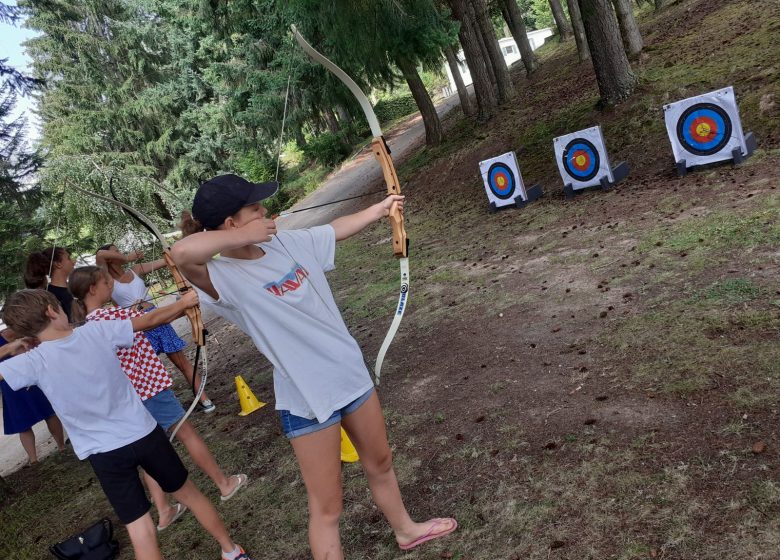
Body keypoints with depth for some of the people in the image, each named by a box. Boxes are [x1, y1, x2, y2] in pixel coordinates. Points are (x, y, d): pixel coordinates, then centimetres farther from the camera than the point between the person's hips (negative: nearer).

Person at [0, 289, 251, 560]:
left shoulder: (33, 362, -14)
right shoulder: (97, 330, -9)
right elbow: (150, 320, 3)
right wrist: (183, 303, 19)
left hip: (104, 454, -2)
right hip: (145, 434, 2)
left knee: (140, 527, 9)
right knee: (189, 492, 21)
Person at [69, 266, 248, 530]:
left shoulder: (88, 325, 3)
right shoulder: (113, 315, -20)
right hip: (149, 384, -7)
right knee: (187, 431, 8)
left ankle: (164, 511, 22)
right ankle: (224, 483, 22)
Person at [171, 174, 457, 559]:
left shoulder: (288, 243, -1)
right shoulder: (225, 278, -23)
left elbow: (337, 229, 16)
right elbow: (182, 253, -44)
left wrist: (379, 208, 28)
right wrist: (244, 236, -29)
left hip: (351, 375, 8)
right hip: (307, 401, -7)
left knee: (380, 463, 29)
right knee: (327, 508, 8)